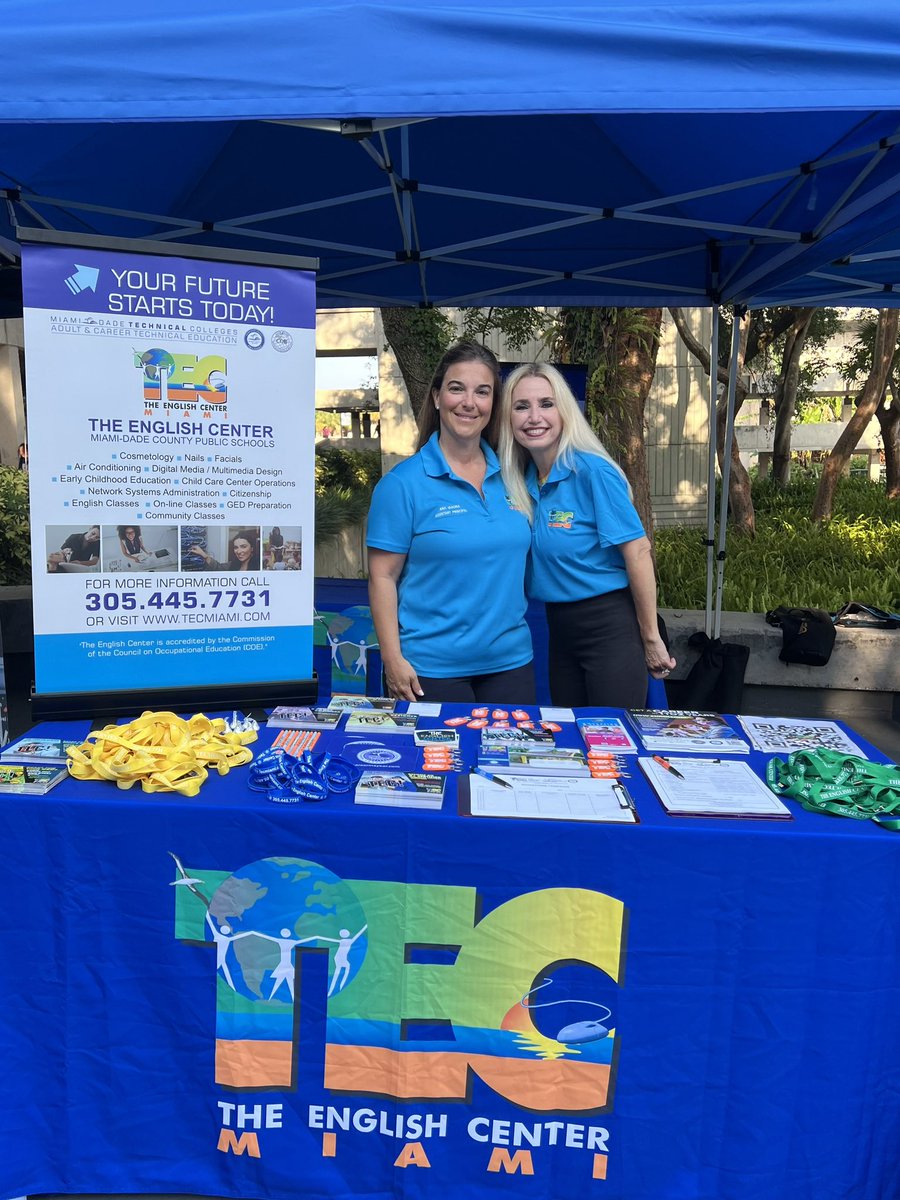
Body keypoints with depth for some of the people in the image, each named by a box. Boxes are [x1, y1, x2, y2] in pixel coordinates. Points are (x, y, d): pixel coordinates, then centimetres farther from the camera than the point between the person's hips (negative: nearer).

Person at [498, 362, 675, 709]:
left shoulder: (593, 471, -16)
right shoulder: (519, 480, 2)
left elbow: (638, 552, -16)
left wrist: (651, 638, -13)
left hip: (610, 626, -6)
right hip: (560, 629, 7)